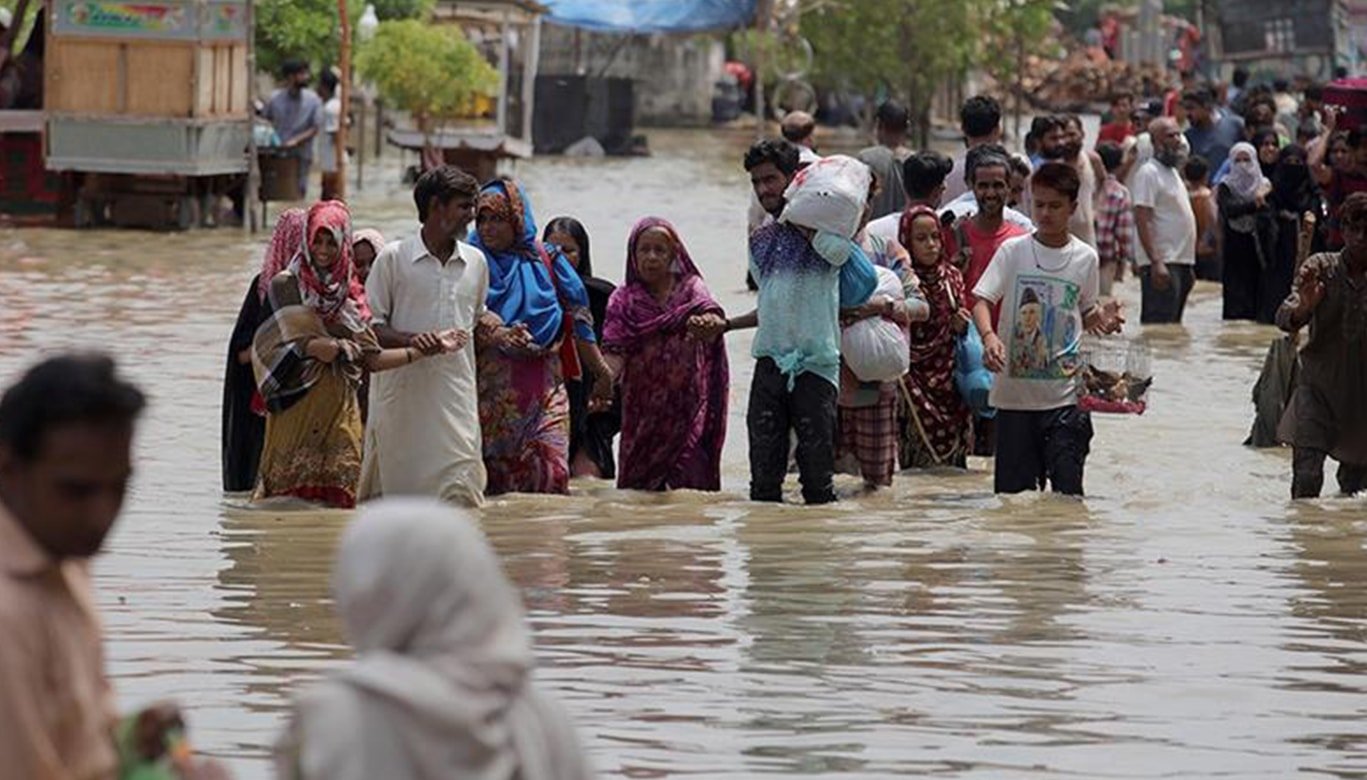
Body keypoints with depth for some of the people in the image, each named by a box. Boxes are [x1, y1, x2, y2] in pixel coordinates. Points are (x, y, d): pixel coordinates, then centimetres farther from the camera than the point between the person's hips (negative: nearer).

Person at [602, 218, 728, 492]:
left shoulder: (690, 288, 4)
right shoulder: (625, 301, 5)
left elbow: (707, 307, -18)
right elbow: (614, 349, -7)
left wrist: (709, 322, -43)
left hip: (687, 406, -1)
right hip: (643, 406, 1)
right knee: (640, 489, -1)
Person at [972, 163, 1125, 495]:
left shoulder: (1085, 258, 5)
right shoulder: (1013, 251, 0)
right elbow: (982, 301, -7)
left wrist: (1101, 318, -7)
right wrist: (989, 336, -27)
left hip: (1066, 393, 0)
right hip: (1015, 391, 0)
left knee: (1067, 488, -6)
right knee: (1013, 489, 4)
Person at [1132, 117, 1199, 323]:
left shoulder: (1172, 172, 20)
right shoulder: (1149, 173, -10)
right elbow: (1142, 221, -17)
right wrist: (1156, 262, -25)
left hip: (1180, 263, 10)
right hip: (1162, 264, -10)